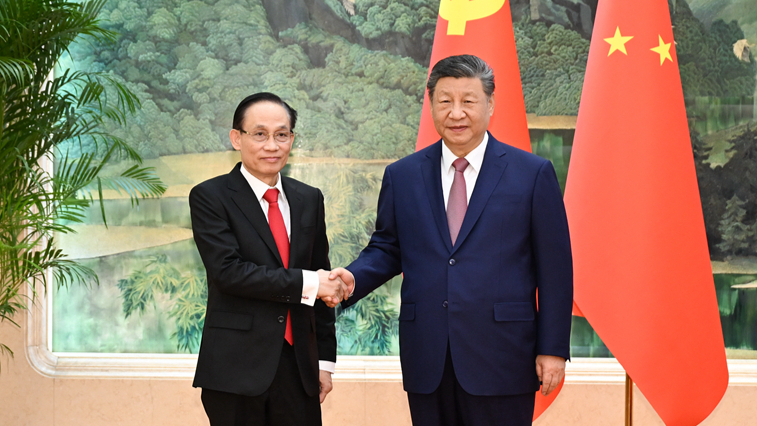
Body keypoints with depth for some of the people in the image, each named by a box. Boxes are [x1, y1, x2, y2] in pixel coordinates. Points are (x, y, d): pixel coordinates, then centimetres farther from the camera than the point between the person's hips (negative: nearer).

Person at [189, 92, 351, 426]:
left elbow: (322, 282, 14)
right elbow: (228, 271, -15)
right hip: (236, 370, -4)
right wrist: (306, 283, -15)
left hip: (299, 366, 4)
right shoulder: (210, 197, -3)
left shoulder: (309, 200, 12)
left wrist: (325, 360, 11)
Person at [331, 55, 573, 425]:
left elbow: (554, 268, -1)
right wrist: (353, 278, -7)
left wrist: (553, 349, -4)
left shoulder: (533, 173, 0)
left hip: (501, 362, -3)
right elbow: (386, 248, 15)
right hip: (427, 364, 3)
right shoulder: (402, 176, 9)